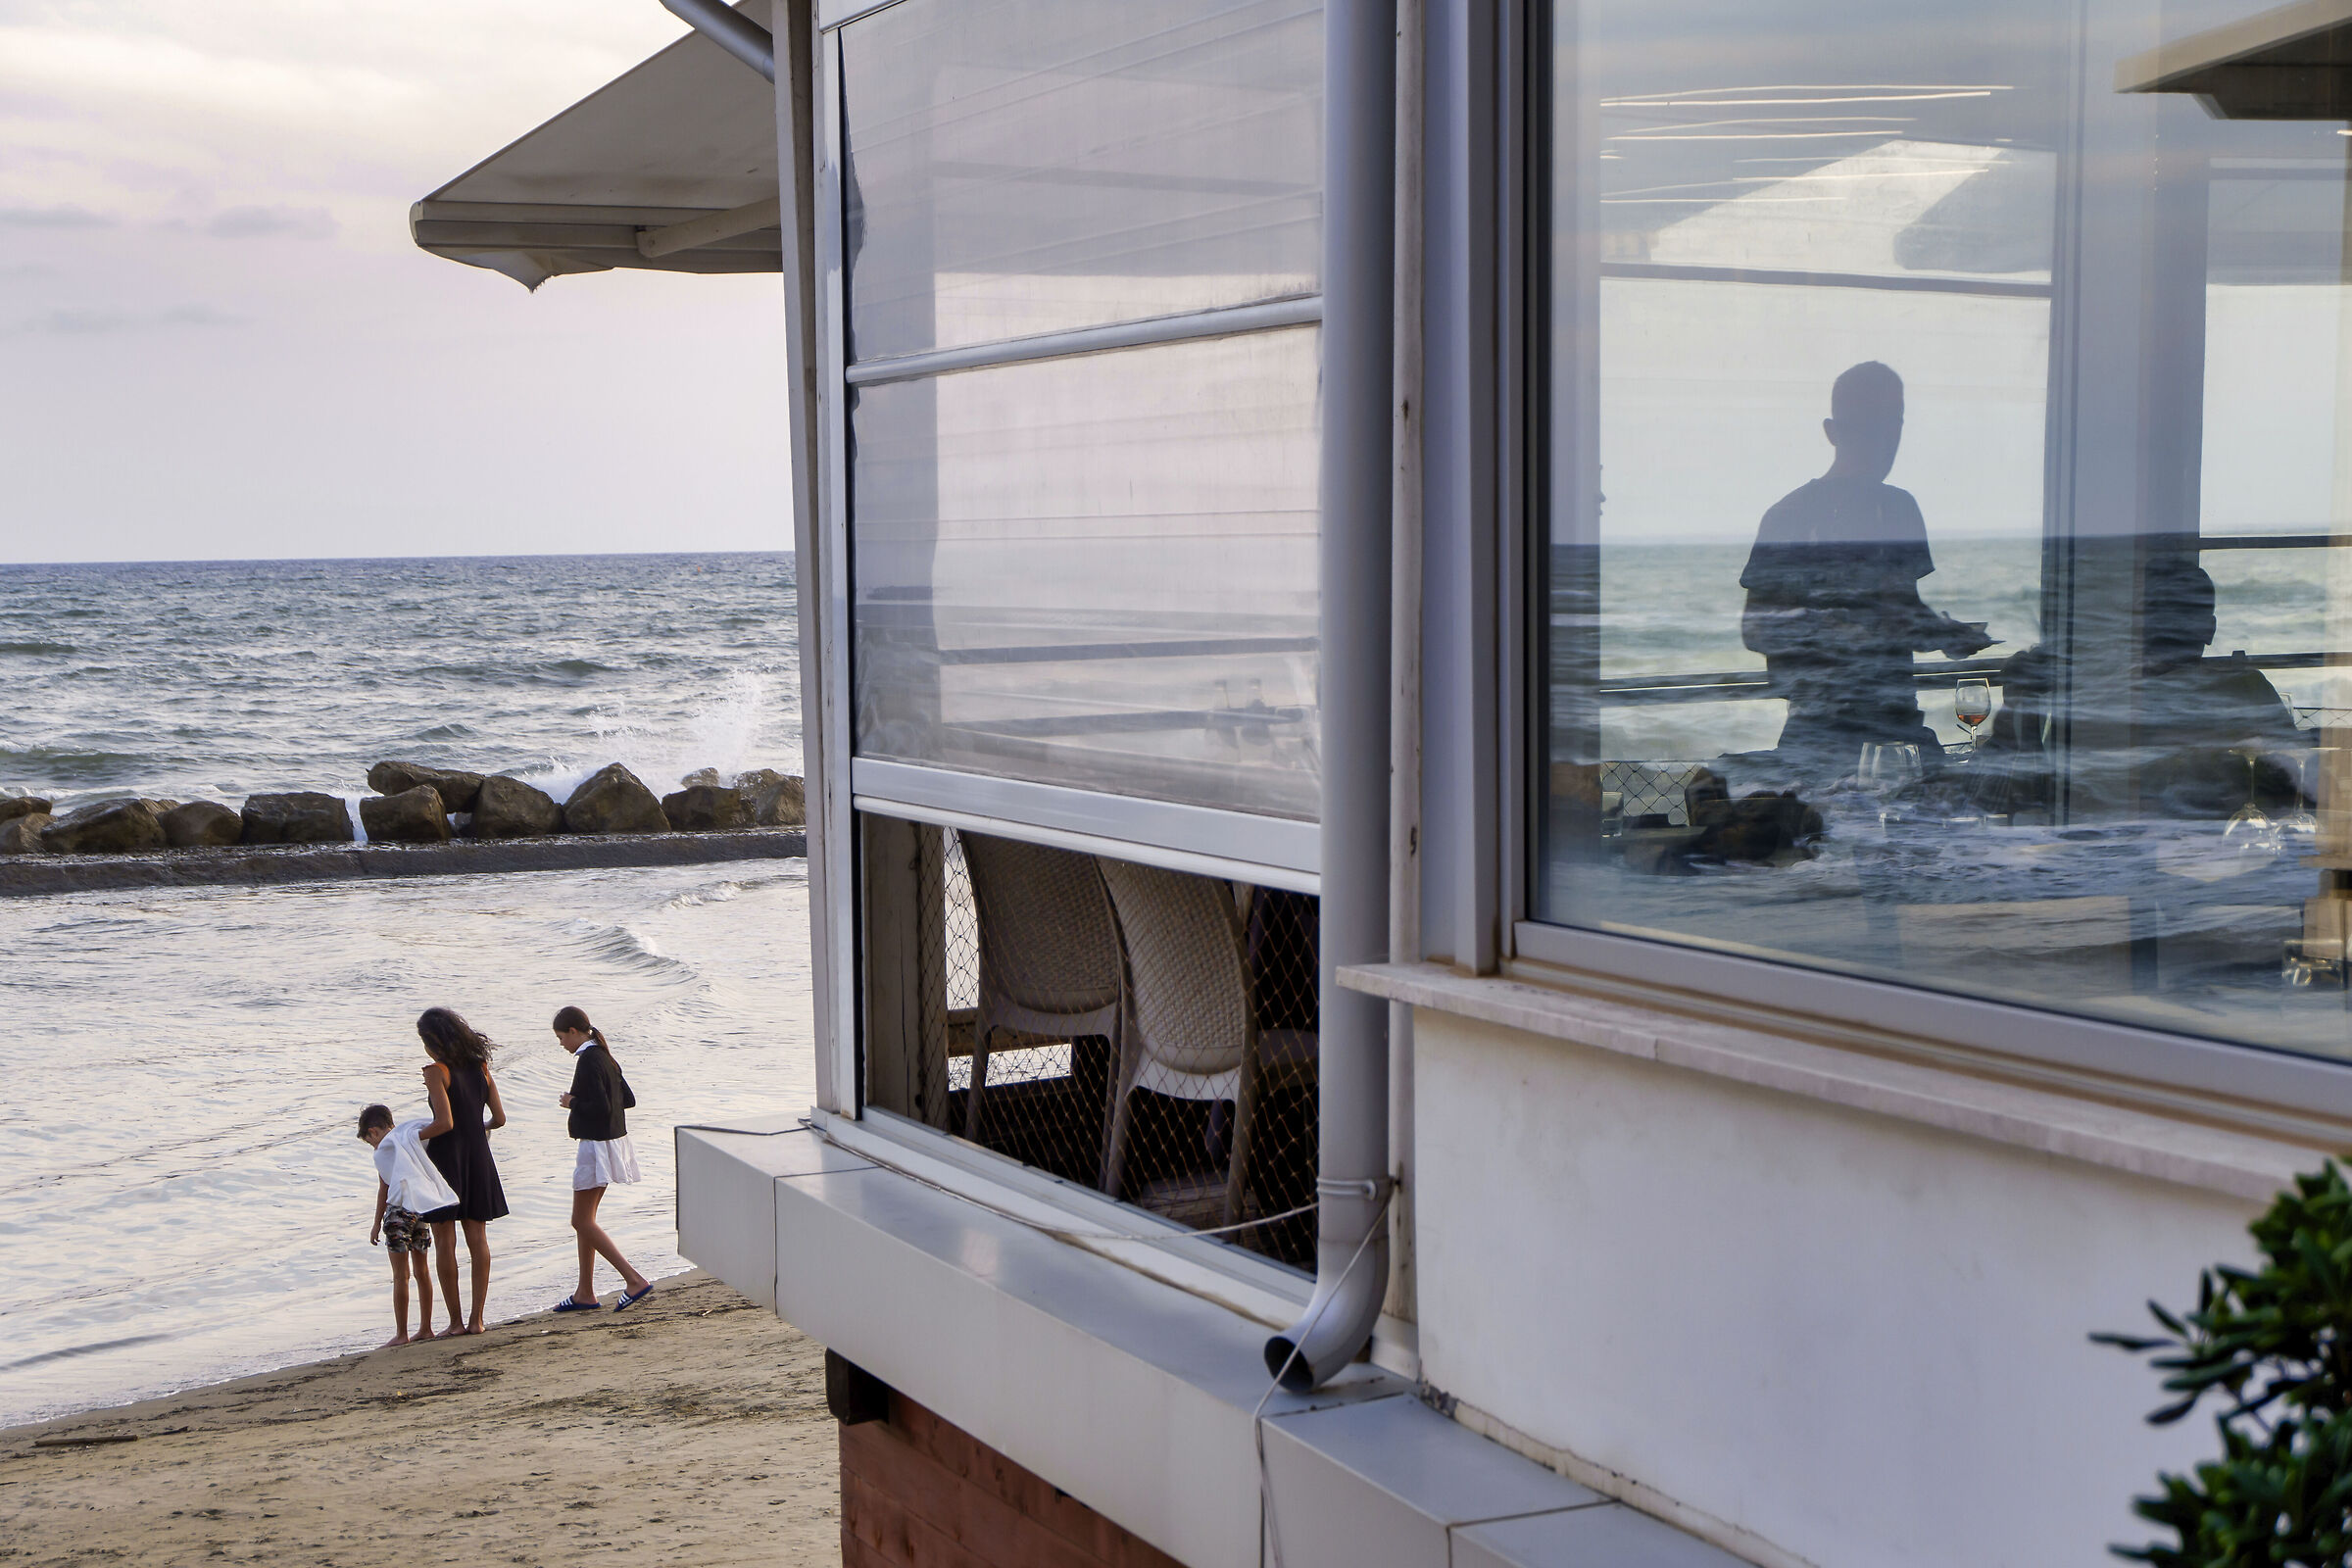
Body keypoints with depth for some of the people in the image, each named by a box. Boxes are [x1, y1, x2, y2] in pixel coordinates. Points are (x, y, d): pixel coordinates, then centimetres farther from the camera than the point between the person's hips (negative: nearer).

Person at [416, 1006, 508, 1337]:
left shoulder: (436, 1071, -13)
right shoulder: (480, 1068, 5)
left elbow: (445, 1123, -21)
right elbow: (500, 1118, 7)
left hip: (445, 1157, -6)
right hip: (478, 1158, 6)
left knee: (445, 1241, 1)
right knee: (478, 1238, 8)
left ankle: (455, 1322, 3)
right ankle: (476, 1318, 9)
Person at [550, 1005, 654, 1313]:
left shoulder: (588, 1061, -17)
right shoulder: (604, 1057, 12)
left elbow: (600, 1107, -24)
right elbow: (628, 1099, 16)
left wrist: (572, 1103, -9)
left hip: (596, 1146, -10)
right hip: (612, 1140, 10)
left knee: (582, 1222, -5)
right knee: (585, 1220, 14)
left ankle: (635, 1280, -12)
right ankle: (585, 1293, 18)